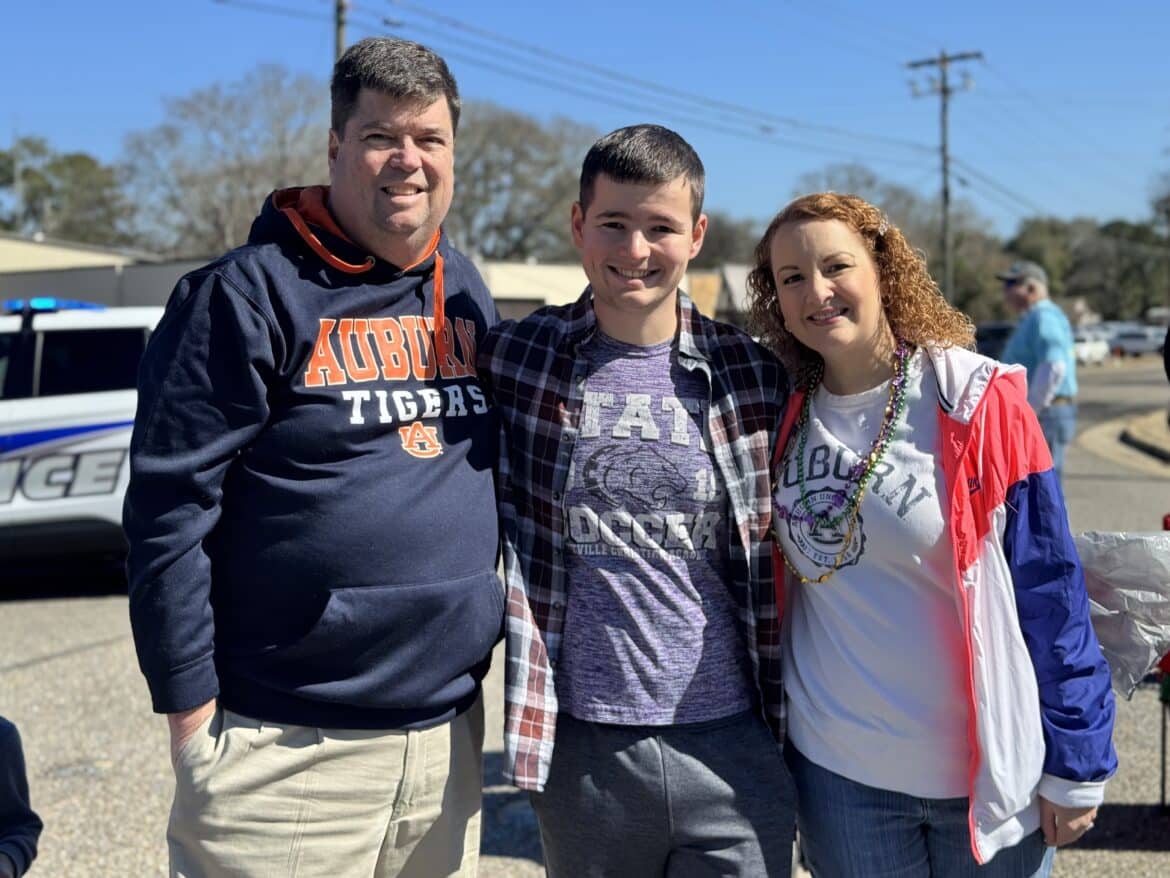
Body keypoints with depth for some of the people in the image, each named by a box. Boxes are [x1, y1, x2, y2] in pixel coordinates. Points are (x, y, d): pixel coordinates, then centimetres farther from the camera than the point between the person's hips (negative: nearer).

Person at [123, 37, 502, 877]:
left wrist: (487, 638, 14)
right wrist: (190, 706, -11)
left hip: (449, 735, 6)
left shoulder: (466, 291, 9)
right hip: (285, 748, -5)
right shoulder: (252, 292, -10)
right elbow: (169, 506, -12)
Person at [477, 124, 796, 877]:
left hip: (733, 749, 0)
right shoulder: (514, 361, -2)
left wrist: (795, 715, 9)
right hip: (582, 748, 0)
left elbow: (780, 559, 9)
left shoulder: (753, 376, -1)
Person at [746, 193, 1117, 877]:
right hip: (837, 773, 3)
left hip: (987, 769, -3)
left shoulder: (976, 402, -11)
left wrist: (1075, 764, -8)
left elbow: (1050, 589, -9)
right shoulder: (786, 417, -1)